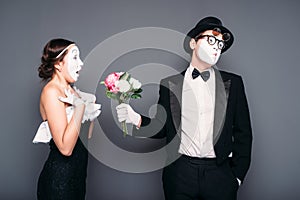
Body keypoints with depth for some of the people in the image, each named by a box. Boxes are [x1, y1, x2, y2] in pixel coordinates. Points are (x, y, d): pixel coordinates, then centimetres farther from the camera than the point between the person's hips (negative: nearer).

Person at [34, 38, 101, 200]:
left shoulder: (71, 90, 9)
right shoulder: (51, 91, -17)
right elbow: (65, 148, -25)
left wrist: (91, 111, -2)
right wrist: (80, 105, -22)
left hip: (77, 173, 8)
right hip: (59, 178, -8)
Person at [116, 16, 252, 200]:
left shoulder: (233, 83, 5)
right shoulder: (170, 84, 5)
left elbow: (243, 132, 6)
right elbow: (162, 128, 7)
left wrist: (238, 174, 2)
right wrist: (137, 119, -11)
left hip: (219, 175, 0)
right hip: (179, 173, 0)